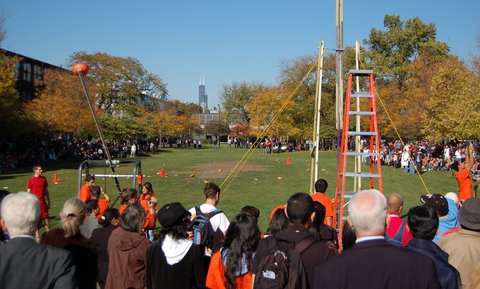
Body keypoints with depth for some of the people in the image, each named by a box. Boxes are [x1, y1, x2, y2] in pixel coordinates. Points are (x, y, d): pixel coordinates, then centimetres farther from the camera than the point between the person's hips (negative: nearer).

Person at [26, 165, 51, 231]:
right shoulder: (31, 179, -6)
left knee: (46, 217, 6)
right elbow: (28, 192, -6)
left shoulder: (44, 179, 8)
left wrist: (48, 202, 13)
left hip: (43, 201, 4)